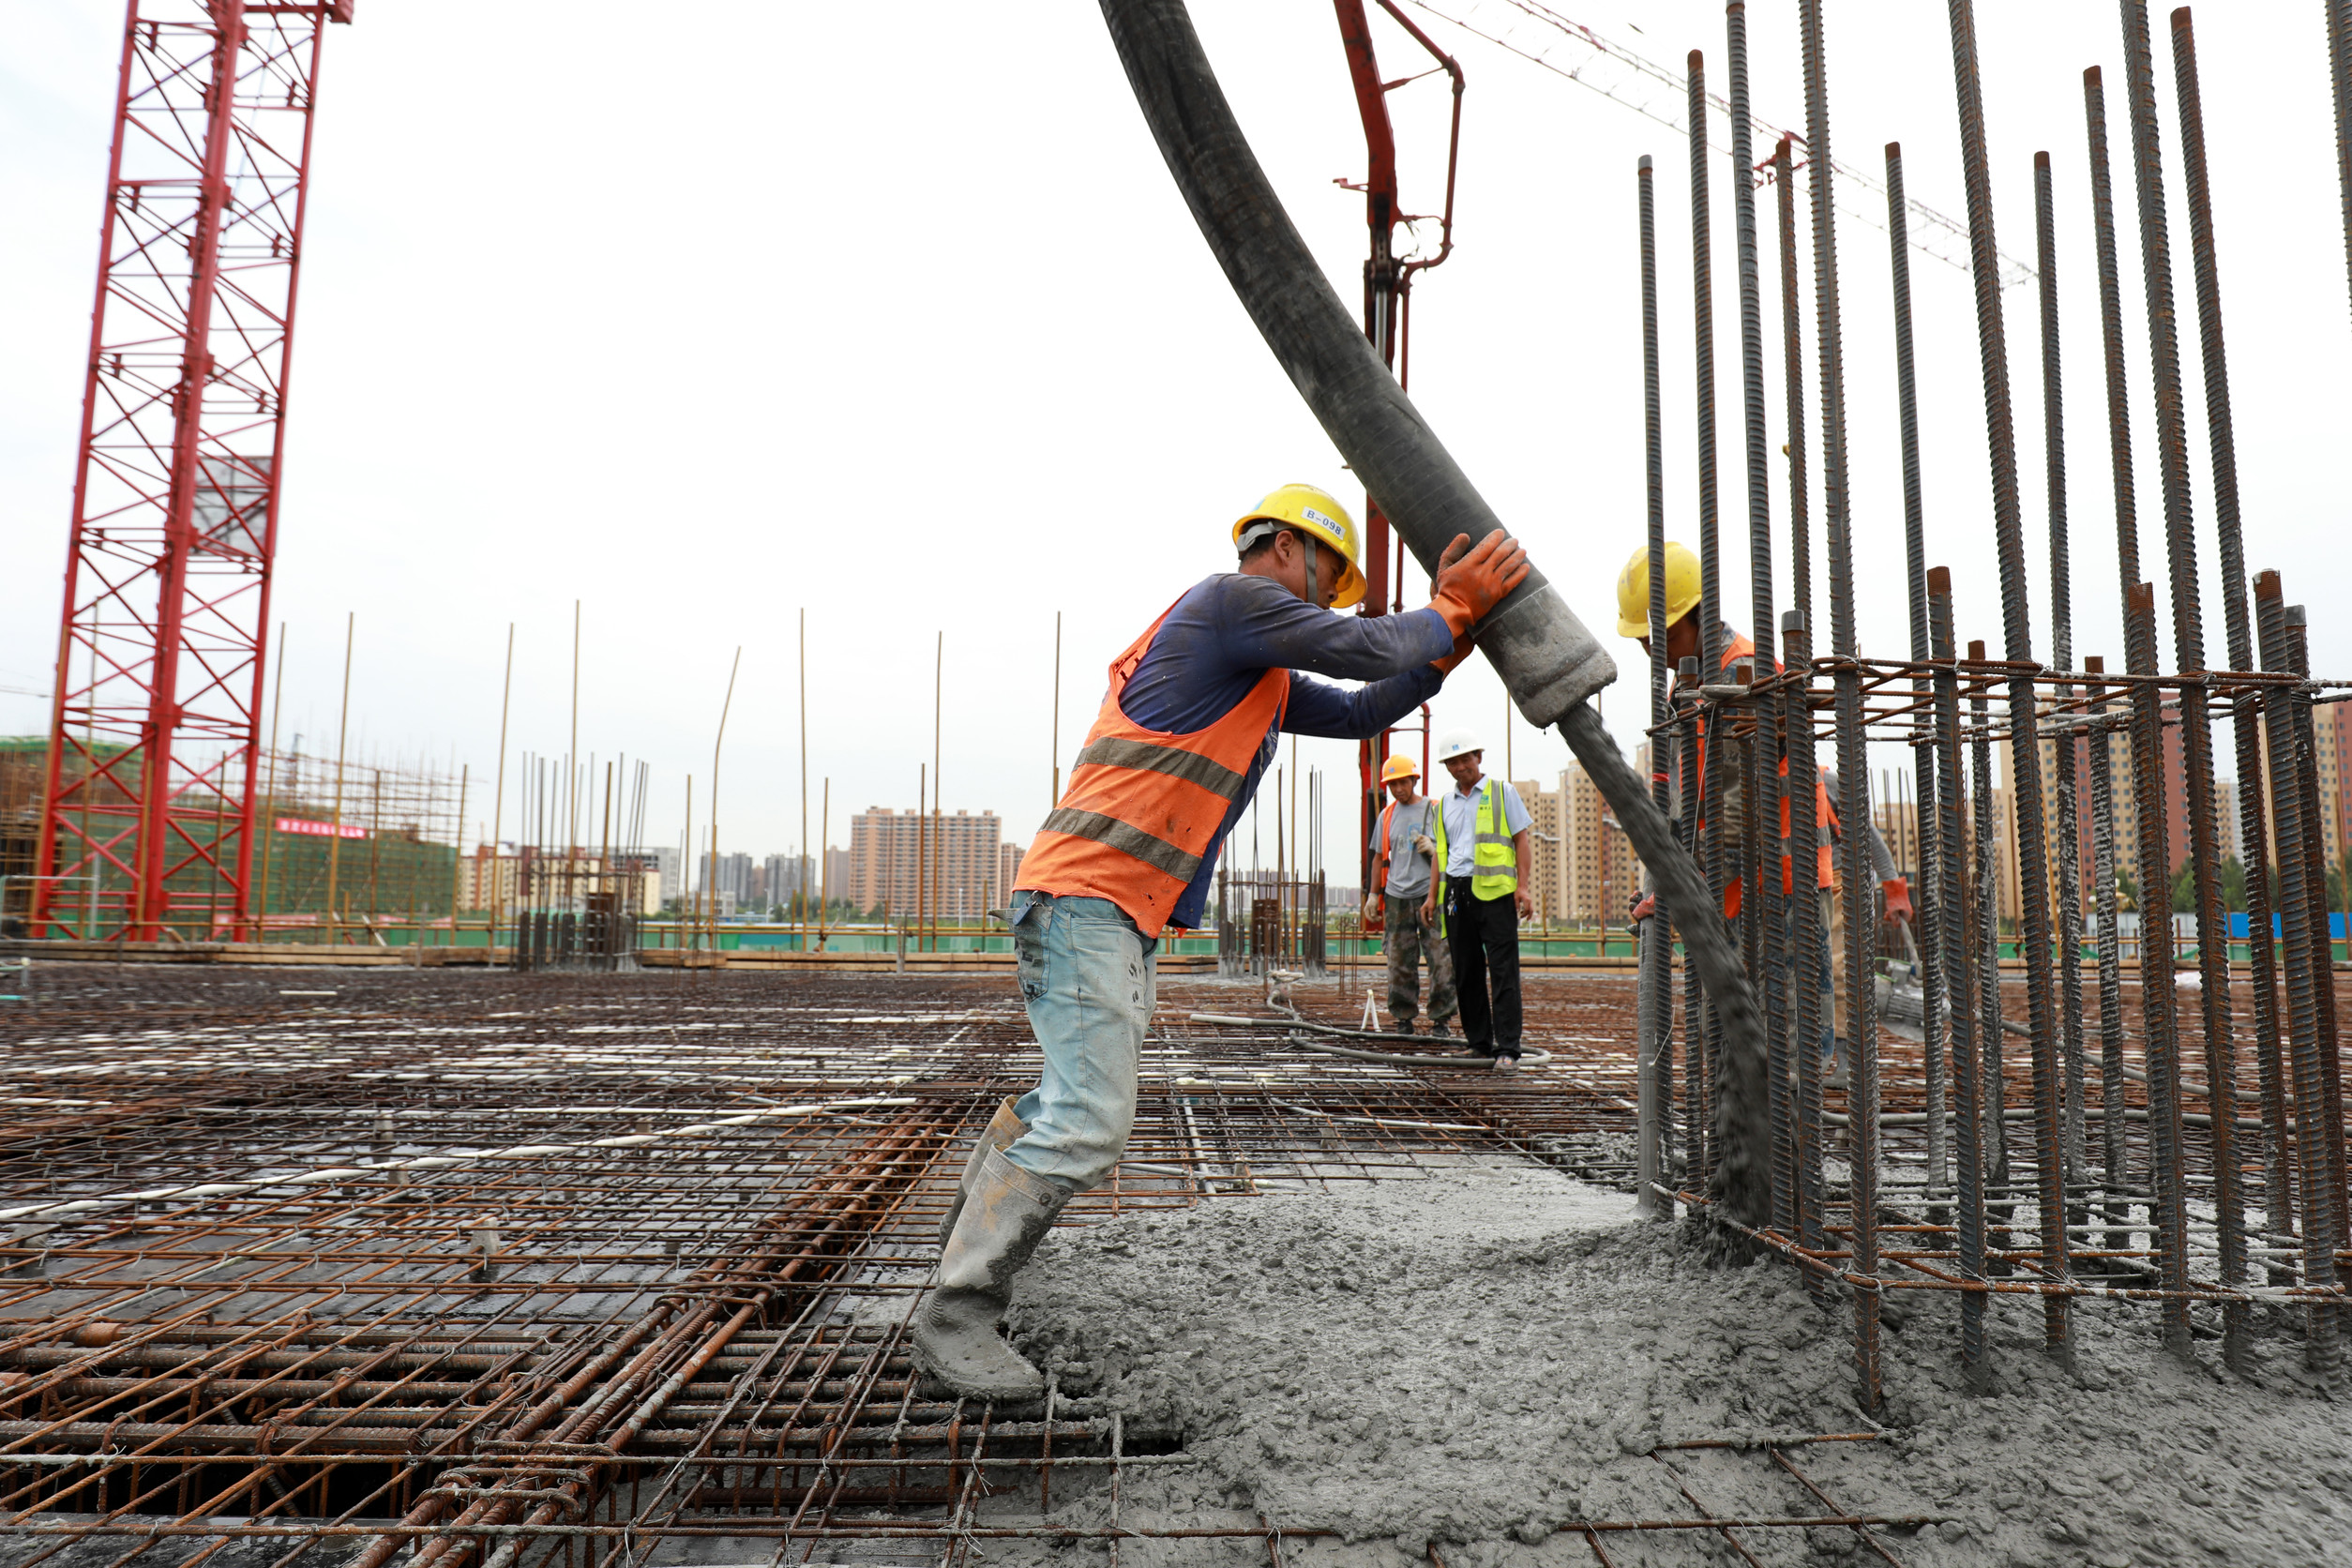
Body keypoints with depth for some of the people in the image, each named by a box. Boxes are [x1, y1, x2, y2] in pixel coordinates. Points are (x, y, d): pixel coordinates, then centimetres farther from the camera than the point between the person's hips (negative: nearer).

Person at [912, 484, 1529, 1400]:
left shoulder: (1260, 673, 24)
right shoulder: (1233, 598, -7)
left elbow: (1357, 714, 24)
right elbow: (1365, 652, -9)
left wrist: (1452, 632, 17)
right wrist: (1451, 609, 8)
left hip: (1128, 913, 11)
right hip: (1087, 893, -11)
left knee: (1081, 1096, 24)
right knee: (1087, 1124, -14)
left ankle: (976, 1218, 43)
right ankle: (956, 1316, -5)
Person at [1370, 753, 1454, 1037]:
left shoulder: (1435, 810, 5)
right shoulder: (1386, 816, 15)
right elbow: (1379, 857, 21)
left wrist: (1433, 849, -12)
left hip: (1431, 895, -3)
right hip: (1397, 897, 3)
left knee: (1441, 960, -7)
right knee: (1399, 963, 3)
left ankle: (1439, 1019, 0)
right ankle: (1402, 1018, 11)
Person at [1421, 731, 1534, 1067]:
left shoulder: (1502, 792, 5)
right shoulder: (1445, 802, 18)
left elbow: (1522, 838, 1)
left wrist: (1523, 886, -9)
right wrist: (1432, 895, 13)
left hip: (1494, 891, -5)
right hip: (1456, 892, 5)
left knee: (1503, 971, -8)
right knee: (1466, 973, 8)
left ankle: (1507, 1049, -7)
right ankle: (1478, 1042, 18)